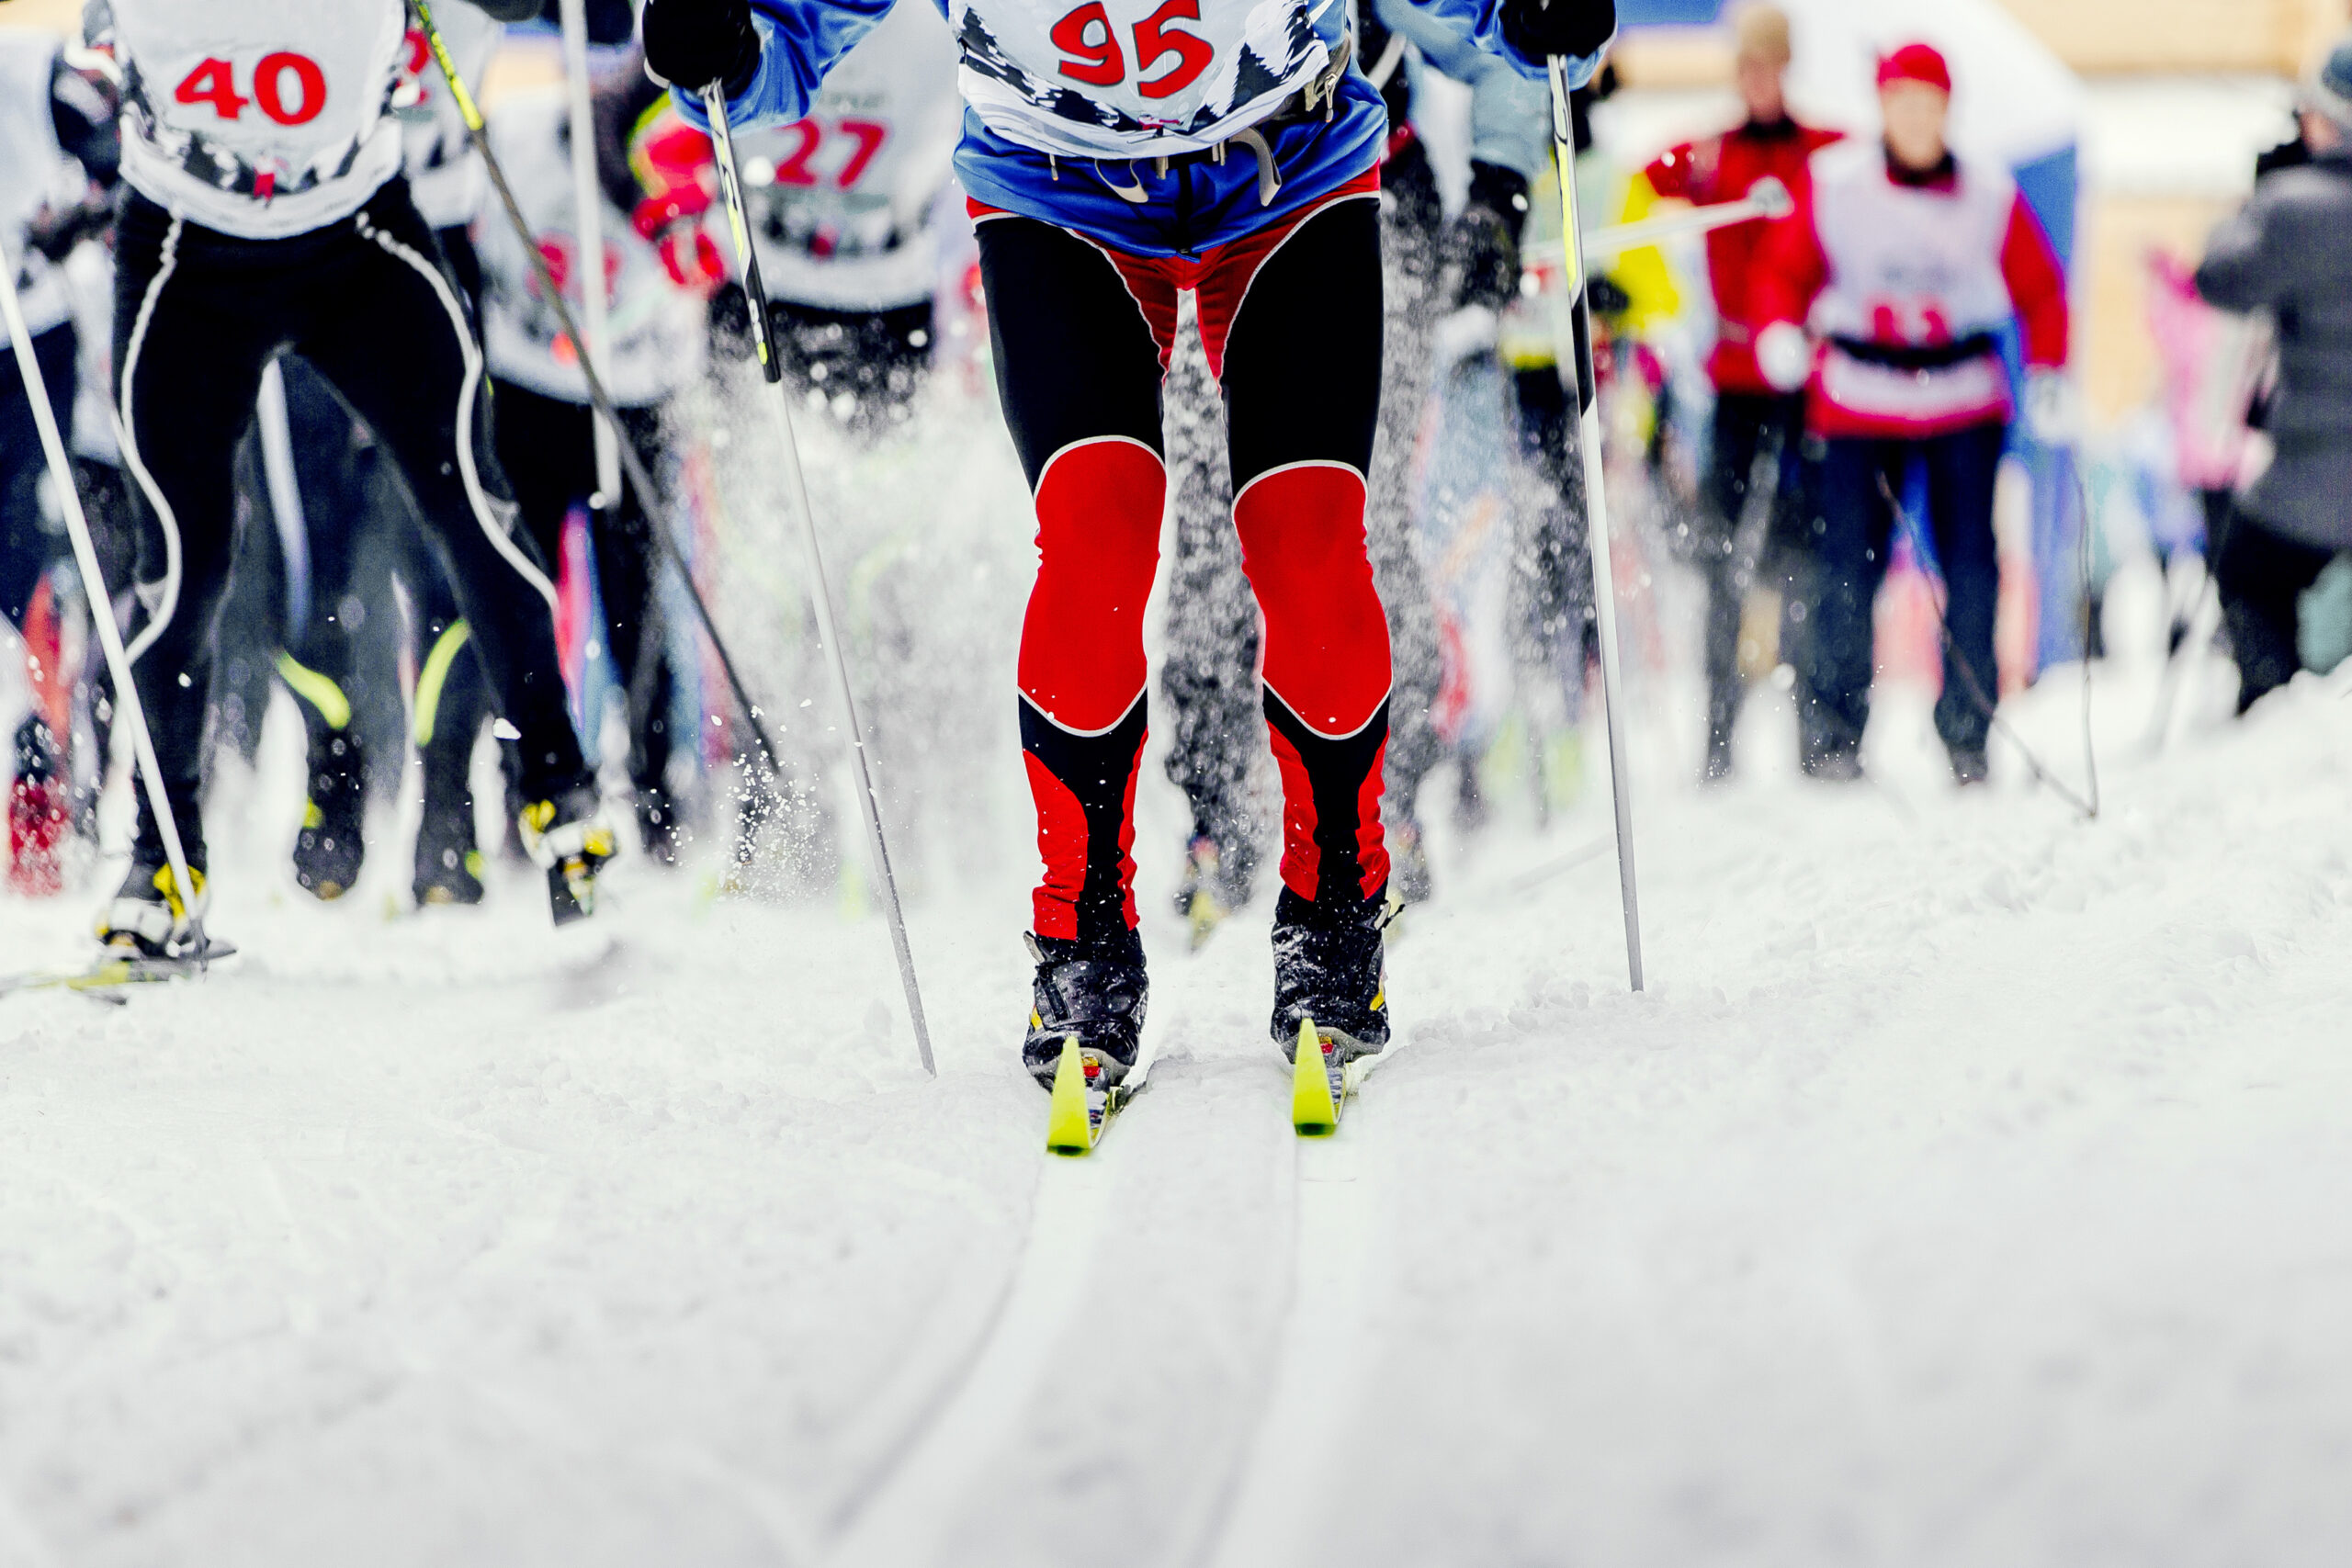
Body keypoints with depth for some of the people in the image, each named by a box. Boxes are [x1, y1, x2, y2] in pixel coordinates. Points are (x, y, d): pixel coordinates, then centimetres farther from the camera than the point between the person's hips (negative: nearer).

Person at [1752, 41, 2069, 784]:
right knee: (1849, 566, -4)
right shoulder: (1833, 185, -1)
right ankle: (1830, 735, 7)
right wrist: (1779, 332, -12)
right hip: (1859, 398, -1)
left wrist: (2047, 374, -1)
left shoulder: (1989, 194, 1)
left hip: (1964, 398, 1)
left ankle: (1968, 737, 6)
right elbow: (1786, 268, 7)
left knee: (1971, 568, -3)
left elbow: (2039, 288, 9)